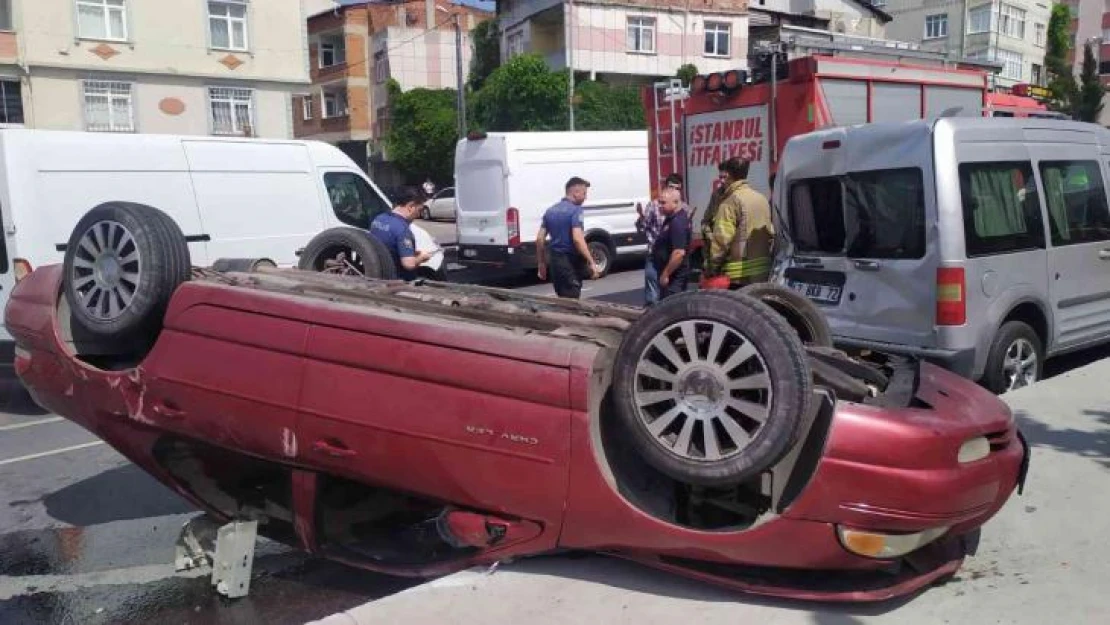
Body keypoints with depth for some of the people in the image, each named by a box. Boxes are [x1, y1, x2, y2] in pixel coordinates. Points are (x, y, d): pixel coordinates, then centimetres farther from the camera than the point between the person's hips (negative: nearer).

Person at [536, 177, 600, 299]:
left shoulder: (550, 211, 10)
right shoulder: (575, 210, -12)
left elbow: (540, 239, 8)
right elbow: (577, 239, -24)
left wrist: (542, 264, 15)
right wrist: (591, 262, -24)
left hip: (556, 260, 7)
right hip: (571, 261, -7)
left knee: (562, 299, 17)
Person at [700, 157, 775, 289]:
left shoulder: (731, 202, -12)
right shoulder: (763, 200, 13)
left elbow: (722, 239, -18)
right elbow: (771, 234, 18)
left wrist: (711, 269, -12)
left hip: (737, 275, -8)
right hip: (762, 273, 8)